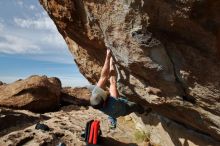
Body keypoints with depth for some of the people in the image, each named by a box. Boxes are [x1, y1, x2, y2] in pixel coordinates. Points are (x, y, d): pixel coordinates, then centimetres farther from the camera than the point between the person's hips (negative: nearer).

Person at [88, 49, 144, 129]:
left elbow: (104, 76, -33)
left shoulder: (95, 95, -36)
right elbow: (113, 82, -41)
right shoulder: (112, 105, -48)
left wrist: (108, 56, -35)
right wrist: (111, 62, -37)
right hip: (122, 110, -4)